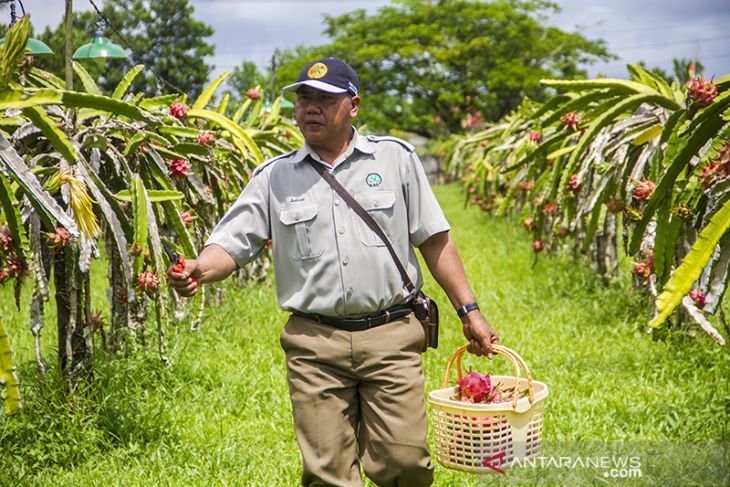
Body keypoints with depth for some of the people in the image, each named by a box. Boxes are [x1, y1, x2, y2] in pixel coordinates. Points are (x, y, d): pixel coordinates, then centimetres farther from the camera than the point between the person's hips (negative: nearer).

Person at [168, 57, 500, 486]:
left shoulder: (396, 158, 7)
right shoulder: (274, 177, 8)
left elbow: (434, 240, 8)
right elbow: (233, 243, 3)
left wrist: (469, 311, 4)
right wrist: (200, 269, -19)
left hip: (391, 338, 0)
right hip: (315, 344, 1)